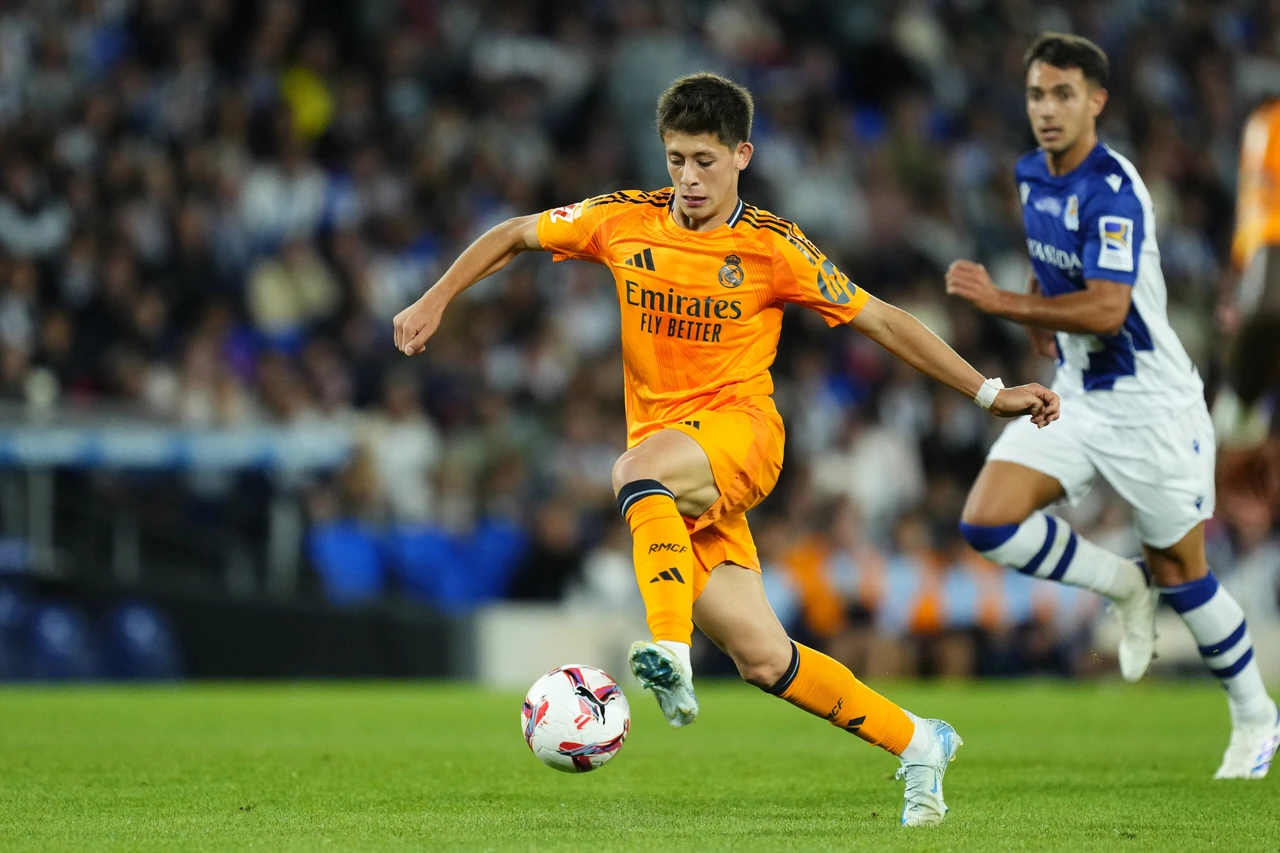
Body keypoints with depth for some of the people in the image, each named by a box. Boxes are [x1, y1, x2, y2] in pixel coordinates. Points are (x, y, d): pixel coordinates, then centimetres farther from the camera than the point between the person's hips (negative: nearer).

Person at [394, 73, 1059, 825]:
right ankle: (917, 745, 11)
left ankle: (671, 653, -48)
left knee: (639, 470, -38)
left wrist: (988, 392, -2)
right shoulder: (624, 221, 4)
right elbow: (514, 236, 19)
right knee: (765, 660, -4)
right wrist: (435, 301, 9)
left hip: (741, 431, -3)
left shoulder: (771, 247, -3)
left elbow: (880, 320, 1)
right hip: (667, 456, 3)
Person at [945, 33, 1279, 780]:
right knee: (988, 522, -12)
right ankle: (1123, 587, 11)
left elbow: (1107, 310, -33)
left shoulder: (1112, 190, -22)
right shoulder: (1033, 177, 3)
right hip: (1074, 398, 7)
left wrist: (1005, 304, -38)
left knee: (1180, 574, 4)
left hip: (1150, 404, -7)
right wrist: (1038, 313, 10)